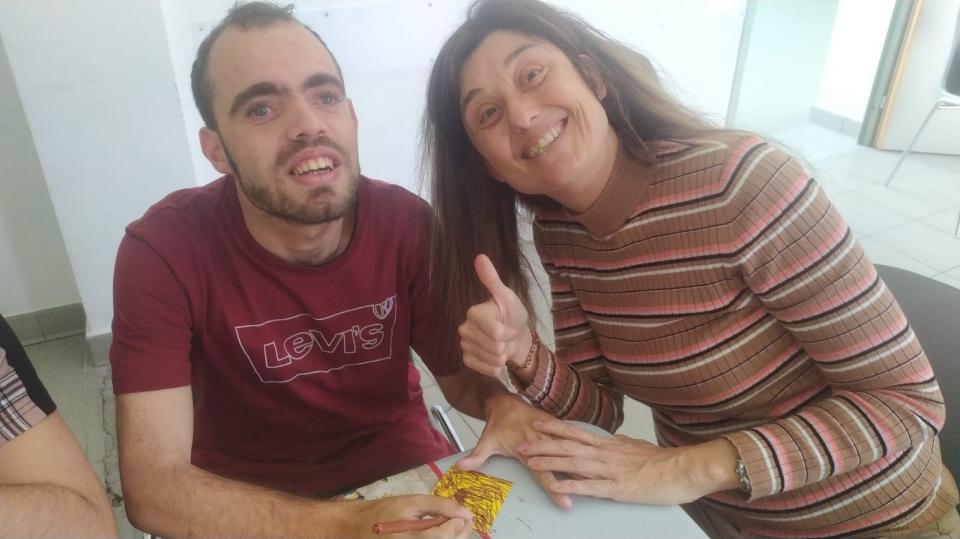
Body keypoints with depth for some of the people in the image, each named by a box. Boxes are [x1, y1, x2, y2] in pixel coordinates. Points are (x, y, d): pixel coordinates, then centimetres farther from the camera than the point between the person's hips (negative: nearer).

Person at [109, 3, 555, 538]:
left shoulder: (408, 223, -15)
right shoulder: (164, 249, -20)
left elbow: (460, 372, -3)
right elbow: (152, 483, -23)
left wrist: (505, 406, -26)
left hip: (404, 470, 3)